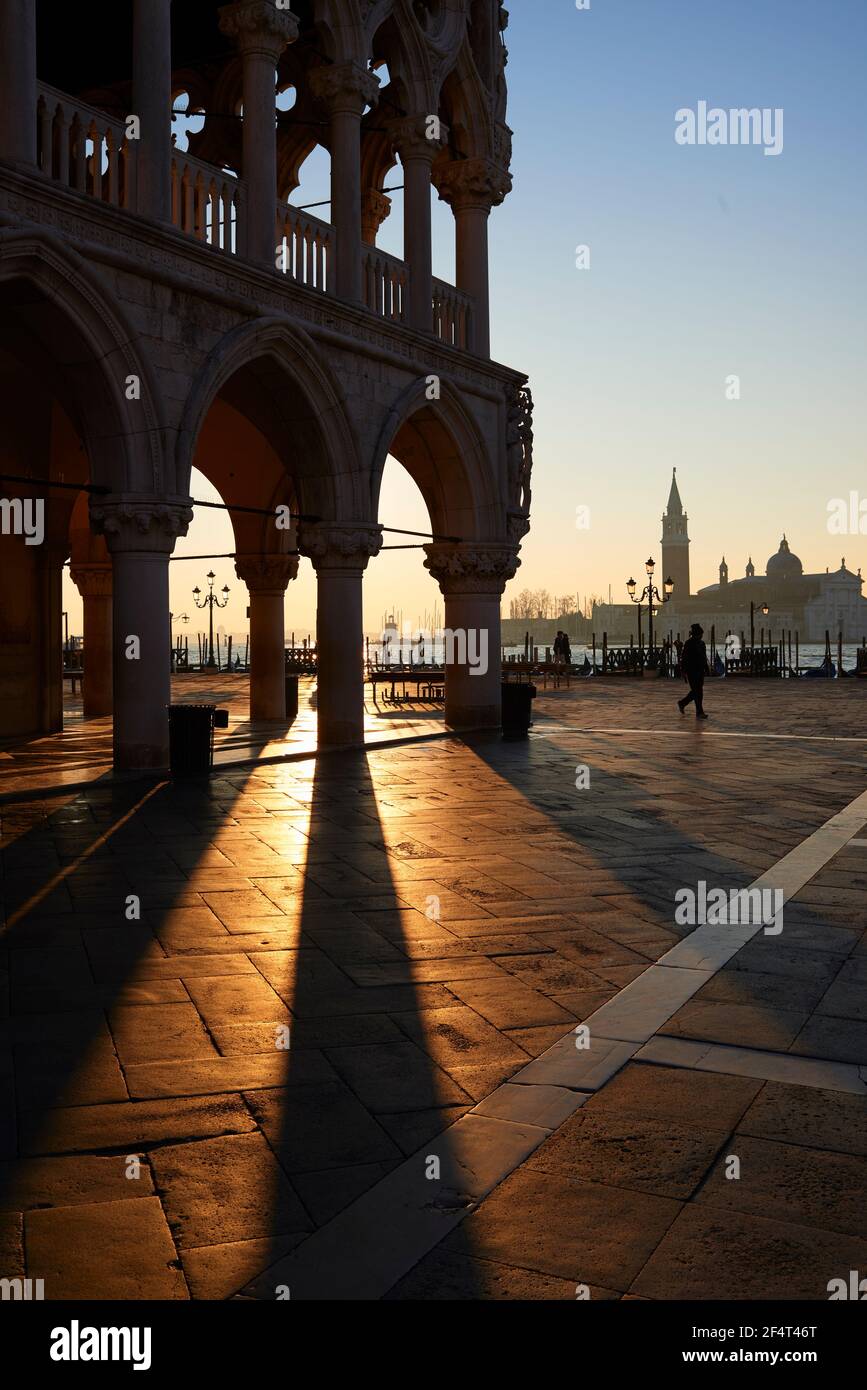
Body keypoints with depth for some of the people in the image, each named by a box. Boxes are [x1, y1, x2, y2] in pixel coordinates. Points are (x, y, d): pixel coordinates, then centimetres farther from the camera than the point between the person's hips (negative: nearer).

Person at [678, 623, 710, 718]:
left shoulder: (701, 643, 12)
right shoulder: (688, 643, -10)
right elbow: (683, 658, -13)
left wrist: (706, 669, 17)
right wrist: (684, 671, -17)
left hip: (700, 671, 8)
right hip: (692, 670, -8)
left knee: (698, 691, 11)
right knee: (697, 691, -7)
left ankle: (682, 703, 29)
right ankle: (699, 712, -4)